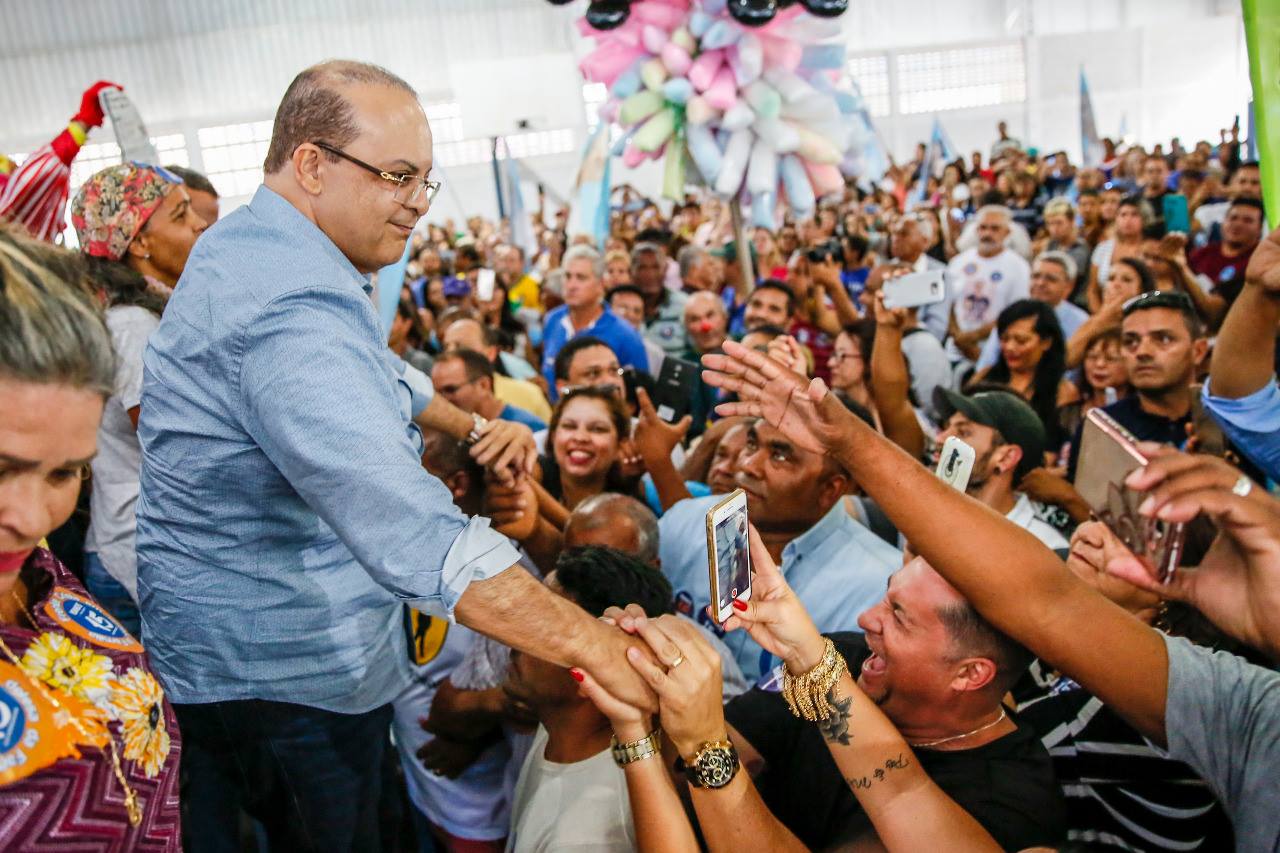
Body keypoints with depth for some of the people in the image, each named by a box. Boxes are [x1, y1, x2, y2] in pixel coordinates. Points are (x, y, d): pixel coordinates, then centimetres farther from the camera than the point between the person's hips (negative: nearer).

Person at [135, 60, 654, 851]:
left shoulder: (247, 247, 5)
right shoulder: (288, 309, -31)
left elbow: (370, 373, 20)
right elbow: (415, 533, -41)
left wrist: (470, 423, 6)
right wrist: (598, 646, -40)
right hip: (285, 679, -10)